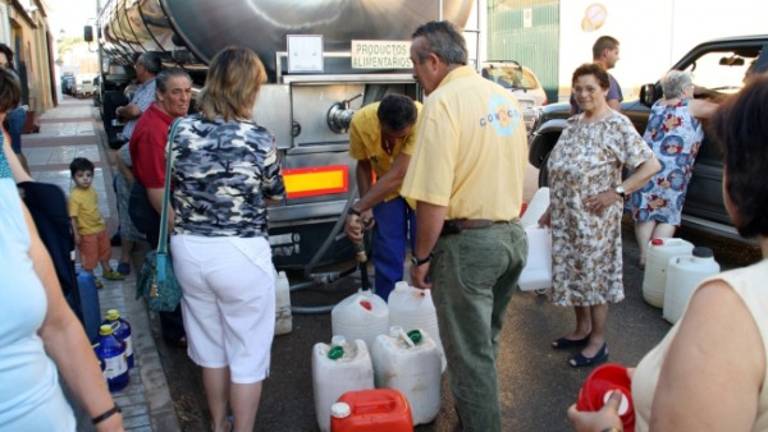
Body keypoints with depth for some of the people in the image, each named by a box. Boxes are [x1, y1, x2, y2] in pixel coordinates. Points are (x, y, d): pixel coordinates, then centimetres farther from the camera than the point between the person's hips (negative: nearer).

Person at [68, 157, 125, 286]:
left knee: (105, 250, 24)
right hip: (86, 232, -8)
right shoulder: (74, 196, -26)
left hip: (100, 227, 8)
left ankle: (107, 271, 43)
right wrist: (76, 234, -24)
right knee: (89, 256, 10)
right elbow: (73, 217, -24)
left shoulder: (91, 189, -4)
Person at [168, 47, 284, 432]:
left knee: (209, 344, 22)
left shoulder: (181, 130, -3)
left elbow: (173, 187, 8)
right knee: (248, 353, 12)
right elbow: (275, 193, 1)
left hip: (189, 249, 5)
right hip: (240, 254, -5)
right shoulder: (258, 139, -14)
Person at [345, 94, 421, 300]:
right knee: (387, 255, 2)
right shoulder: (361, 122, -27)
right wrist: (367, 207, -17)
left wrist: (356, 209, -40)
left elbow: (398, 175, -39)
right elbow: (363, 165, -9)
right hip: (386, 189, 2)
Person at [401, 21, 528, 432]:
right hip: (513, 235, 9)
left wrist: (421, 257, -10)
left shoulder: (443, 102, -18)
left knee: (470, 355, 6)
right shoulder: (506, 98, 9)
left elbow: (433, 199, -22)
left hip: (468, 243, -9)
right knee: (484, 344, 25)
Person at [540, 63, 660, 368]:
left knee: (594, 274, 4)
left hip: (594, 218, -7)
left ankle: (598, 341, 19)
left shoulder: (617, 125, -11)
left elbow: (651, 165, -16)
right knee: (571, 272, 15)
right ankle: (582, 329, 33)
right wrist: (552, 208, 15)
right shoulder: (573, 123, 10)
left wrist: (617, 192, -19)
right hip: (565, 216, 7)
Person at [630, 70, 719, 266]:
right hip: (670, 172, -5)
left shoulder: (658, 105, 15)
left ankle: (644, 256, 13)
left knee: (646, 212, 11)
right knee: (668, 216, 6)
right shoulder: (691, 107, -2)